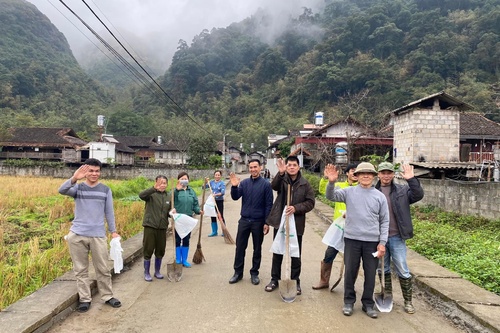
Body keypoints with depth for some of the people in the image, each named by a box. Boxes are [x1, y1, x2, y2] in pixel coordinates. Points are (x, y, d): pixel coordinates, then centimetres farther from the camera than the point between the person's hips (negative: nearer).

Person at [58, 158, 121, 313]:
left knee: (103, 269, 7)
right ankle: (85, 299, 21)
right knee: (80, 269, 8)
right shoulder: (78, 188, 3)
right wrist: (74, 178, -34)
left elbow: (109, 212, 8)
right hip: (77, 235, 0)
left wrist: (113, 231, 5)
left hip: (98, 235, 0)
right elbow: (62, 190, -18)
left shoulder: (105, 190, 5)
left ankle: (107, 296, 21)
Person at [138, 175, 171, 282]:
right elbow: (141, 195, -30)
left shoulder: (169, 197, 8)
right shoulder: (151, 194, -8)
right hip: (150, 226, -4)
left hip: (162, 228, 4)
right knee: (148, 250, 5)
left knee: (160, 251, 14)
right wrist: (154, 188, -43)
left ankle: (157, 271, 31)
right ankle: (146, 273, 21)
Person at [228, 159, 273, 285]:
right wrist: (234, 186, -22)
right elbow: (235, 197, -4)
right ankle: (238, 272, 21)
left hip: (258, 222, -3)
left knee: (257, 249, 10)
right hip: (244, 220, 3)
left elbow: (269, 204, -6)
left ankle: (254, 273, 24)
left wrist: (267, 222, -9)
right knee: (240, 247, 8)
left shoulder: (266, 184, -7)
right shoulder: (244, 183, 3)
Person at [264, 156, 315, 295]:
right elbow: (273, 186, -23)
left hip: (296, 224, 0)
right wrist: (280, 173, -40)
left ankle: (295, 281, 26)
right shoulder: (281, 179, -1)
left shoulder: (305, 184, -1)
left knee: (296, 255, 10)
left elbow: (310, 202, -4)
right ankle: (274, 279, 27)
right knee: (277, 252, 13)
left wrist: (296, 208, -19)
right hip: (279, 222, 1)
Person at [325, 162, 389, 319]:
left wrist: (382, 242, -1)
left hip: (372, 241, 1)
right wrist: (331, 182, -28)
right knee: (350, 272, 9)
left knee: (370, 274, 10)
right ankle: (349, 301, 24)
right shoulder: (349, 192, 1)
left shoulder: (380, 196, 3)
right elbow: (331, 196, -8)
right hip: (352, 239, -1)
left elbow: (384, 221, 5)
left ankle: (368, 304, 26)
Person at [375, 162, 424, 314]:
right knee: (383, 269, 15)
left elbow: (418, 195, -14)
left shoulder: (402, 190, 0)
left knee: (403, 271, 6)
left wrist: (411, 179, -26)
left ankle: (408, 301, 22)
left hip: (396, 237, -1)